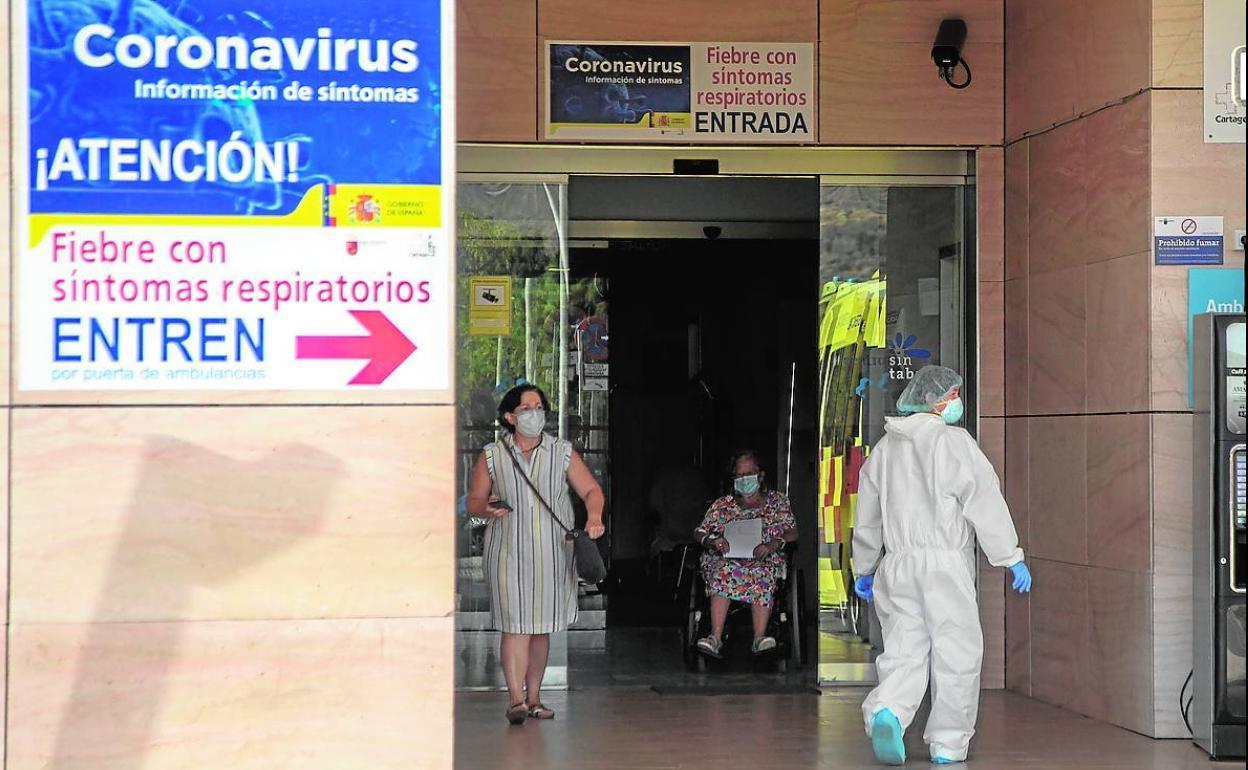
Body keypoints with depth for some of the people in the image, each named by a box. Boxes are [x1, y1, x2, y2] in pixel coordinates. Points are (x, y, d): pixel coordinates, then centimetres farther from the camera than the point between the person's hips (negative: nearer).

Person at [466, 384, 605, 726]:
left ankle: (534, 698, 19)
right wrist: (487, 508, -14)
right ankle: (516, 699, -13)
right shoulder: (492, 456, 4)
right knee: (516, 626, -12)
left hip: (552, 554, 2)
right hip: (508, 553, -2)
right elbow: (473, 501, 9)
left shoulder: (562, 452, 8)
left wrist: (594, 518, -13)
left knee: (542, 628, 8)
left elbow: (591, 490, 7)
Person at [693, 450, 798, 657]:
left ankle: (760, 638, -50)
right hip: (727, 559, 1)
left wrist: (773, 544, -15)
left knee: (763, 577, -36)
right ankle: (716, 637, -47)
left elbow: (792, 532, 6)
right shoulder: (722, 505, 19)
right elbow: (699, 533, 13)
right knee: (724, 573, -35)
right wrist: (712, 541, -11)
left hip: (764, 560, -1)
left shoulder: (777, 502, 17)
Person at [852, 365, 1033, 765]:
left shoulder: (885, 448, 15)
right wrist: (1012, 558, -5)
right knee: (957, 652, 5)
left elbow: (867, 517, 21)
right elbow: (985, 503, -9)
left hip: (897, 564, 5)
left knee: (904, 650, 6)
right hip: (945, 563, -5)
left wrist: (864, 569, 31)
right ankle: (948, 743, 8)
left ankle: (886, 713, -21)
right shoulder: (953, 442, -5)